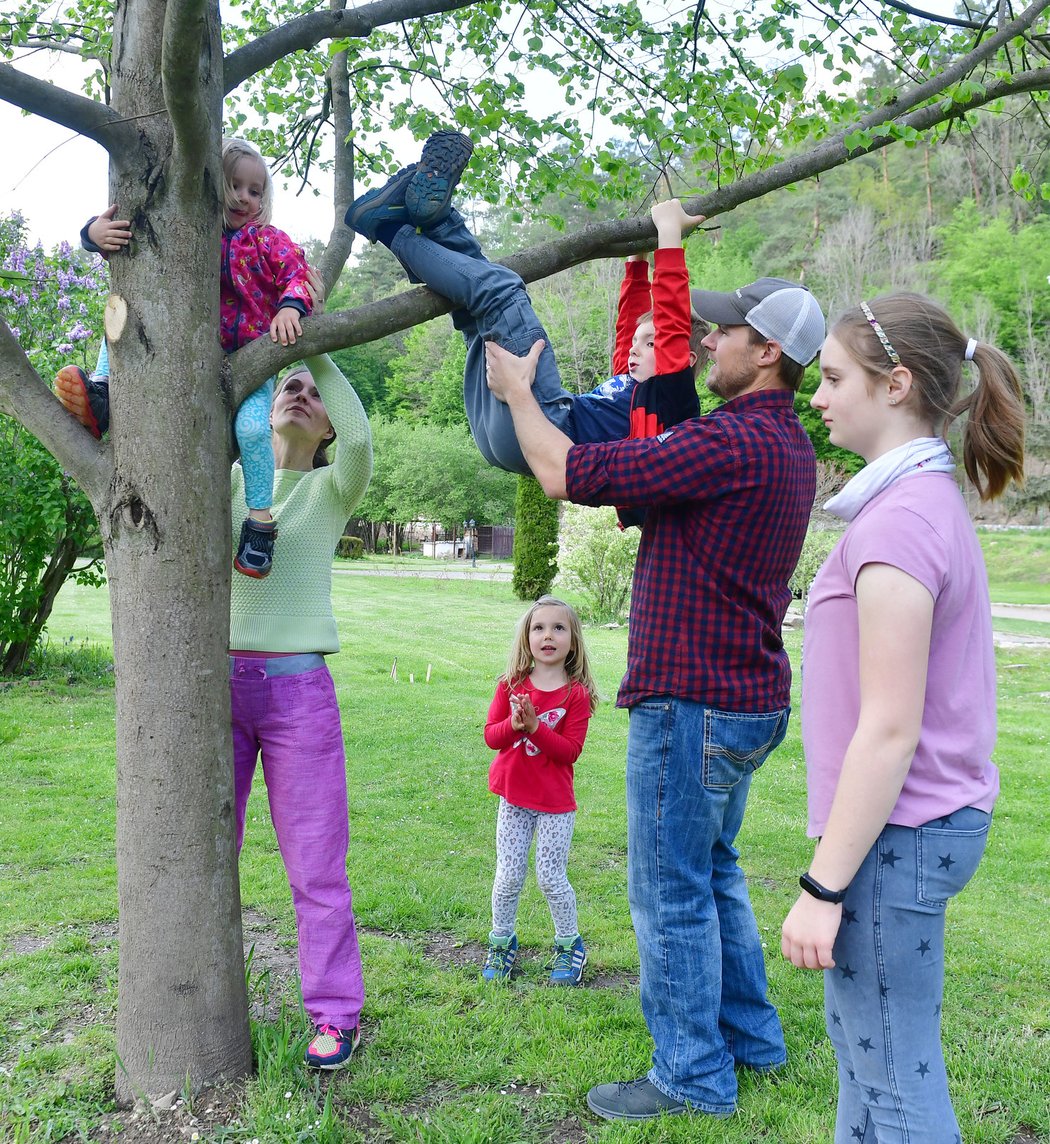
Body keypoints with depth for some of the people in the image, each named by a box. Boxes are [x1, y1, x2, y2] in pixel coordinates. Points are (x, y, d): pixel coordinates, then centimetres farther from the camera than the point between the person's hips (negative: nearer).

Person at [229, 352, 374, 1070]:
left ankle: (336, 1013, 17)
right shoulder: (230, 478, 12)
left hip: (297, 689, -3)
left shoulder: (331, 491, 3)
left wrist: (313, 348, -13)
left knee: (315, 865, 3)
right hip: (218, 682, 3)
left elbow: (361, 437, -16)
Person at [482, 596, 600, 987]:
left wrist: (535, 725, -26)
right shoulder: (511, 685, -2)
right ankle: (501, 943, 29)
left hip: (556, 803, -2)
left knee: (551, 878, 3)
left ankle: (569, 946, 26)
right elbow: (490, 735, -4)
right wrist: (514, 724, -23)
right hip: (514, 797, 3)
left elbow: (571, 750, -15)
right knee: (508, 877, 8)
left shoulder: (577, 693, -10)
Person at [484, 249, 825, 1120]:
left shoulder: (731, 444, -21)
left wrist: (517, 391, -3)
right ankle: (750, 1038, 37)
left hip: (693, 704, -10)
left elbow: (569, 474, -20)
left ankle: (693, 1076, 19)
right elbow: (661, 474, 24)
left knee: (672, 893, 4)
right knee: (713, 876, 23)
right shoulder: (787, 445, 12)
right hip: (746, 698, 10)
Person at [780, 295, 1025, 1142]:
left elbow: (889, 732, -22)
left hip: (896, 831, -10)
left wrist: (823, 885, -16)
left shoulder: (899, 522, -21)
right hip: (937, 818, 10)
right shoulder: (933, 501, 8)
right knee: (859, 1038, 24)